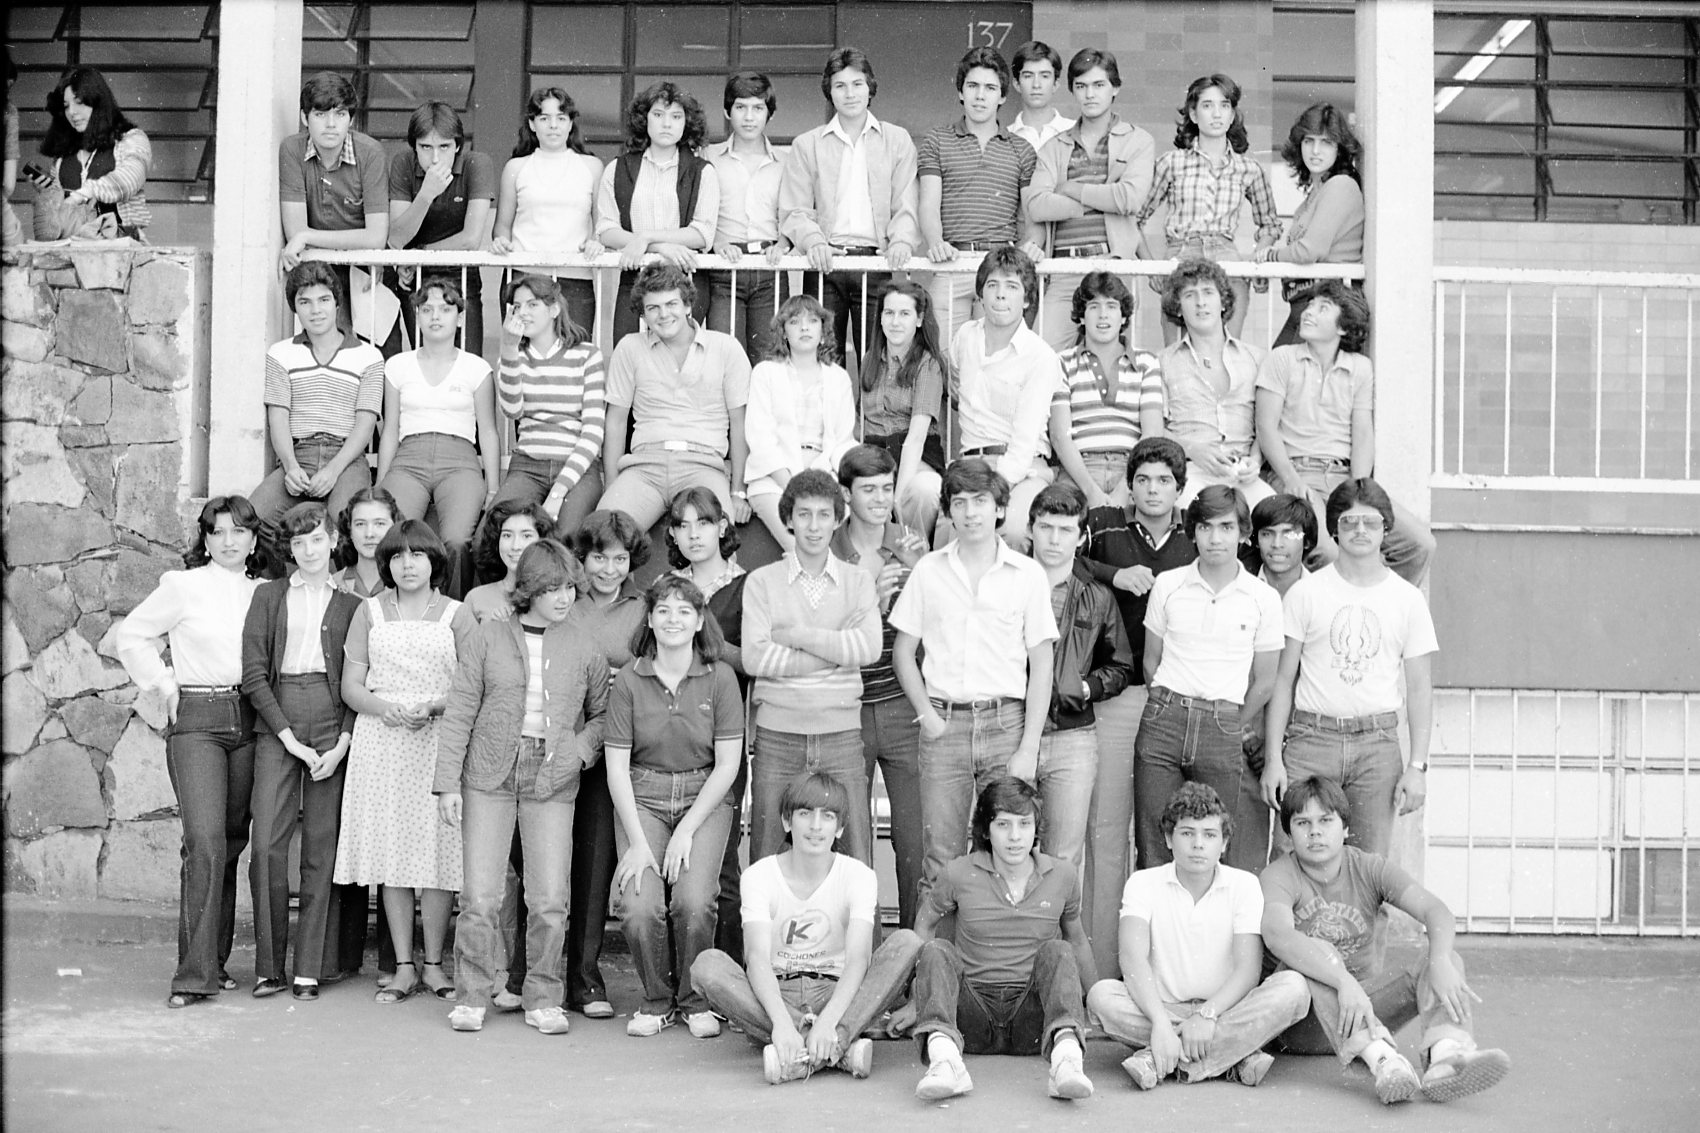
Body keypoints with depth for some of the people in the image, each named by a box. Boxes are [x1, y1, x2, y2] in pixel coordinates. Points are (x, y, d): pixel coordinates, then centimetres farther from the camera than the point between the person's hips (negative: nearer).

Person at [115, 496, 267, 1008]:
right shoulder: (184, 586, 0)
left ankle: (216, 961, 18)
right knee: (206, 841, -15)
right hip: (197, 720, -4)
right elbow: (131, 636, 8)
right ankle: (194, 973, -12)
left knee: (232, 843, 7)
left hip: (249, 721, 4)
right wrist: (164, 684, 2)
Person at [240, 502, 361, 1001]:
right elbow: (253, 673, 4)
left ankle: (309, 968, 4)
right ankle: (269, 966, 2)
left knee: (322, 848, -1)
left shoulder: (350, 604, 13)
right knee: (267, 844, -8)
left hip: (333, 723, 0)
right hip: (276, 722, 0)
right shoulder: (269, 596, 13)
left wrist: (343, 742, -7)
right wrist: (289, 736, -6)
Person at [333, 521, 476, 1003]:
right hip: (381, 742, 2)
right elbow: (351, 685, 8)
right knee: (392, 855, 1)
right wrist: (385, 709, -11)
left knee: (438, 854, -4)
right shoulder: (370, 611, 13)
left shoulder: (456, 615, 7)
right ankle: (404, 967, 8)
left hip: (439, 742, -2)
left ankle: (434, 964, 7)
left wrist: (435, 706, -17)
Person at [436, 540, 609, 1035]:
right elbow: (459, 711, 3)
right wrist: (447, 781, -2)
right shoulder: (488, 637, 3)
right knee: (479, 897, -3)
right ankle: (472, 997, 12)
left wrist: (582, 748, -3)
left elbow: (603, 713, 17)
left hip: (553, 783, 1)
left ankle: (544, 1000, 13)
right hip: (489, 775, -1)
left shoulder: (585, 651, 7)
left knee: (550, 901, -3)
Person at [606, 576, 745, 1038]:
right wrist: (637, 841, -8)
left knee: (693, 901, -23)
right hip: (642, 799, 1)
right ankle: (656, 1001, 7)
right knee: (639, 906, -20)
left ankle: (696, 1001, 3)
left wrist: (687, 830, -9)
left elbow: (727, 764, -3)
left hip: (704, 799, -1)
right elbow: (617, 766, -1)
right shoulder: (629, 679, -1)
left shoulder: (720, 678, -3)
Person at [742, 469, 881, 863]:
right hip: (777, 736, -1)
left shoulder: (858, 582, 9)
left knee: (855, 853, 1)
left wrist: (796, 635, -9)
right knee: (766, 856, 5)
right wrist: (838, 649, -8)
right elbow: (754, 658, -9)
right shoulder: (762, 581, 5)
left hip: (841, 733, 1)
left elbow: (869, 648, -8)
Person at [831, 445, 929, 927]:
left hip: (902, 710, 1)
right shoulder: (827, 553, 0)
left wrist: (915, 572, -12)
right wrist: (872, 598, -17)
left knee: (915, 841, 0)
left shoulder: (912, 545, 6)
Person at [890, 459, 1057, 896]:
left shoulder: (1028, 574, 3)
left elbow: (1041, 669, 2)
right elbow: (903, 651, 13)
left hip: (1006, 722, -1)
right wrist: (927, 715, 0)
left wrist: (1029, 749, -5)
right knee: (941, 859, 1)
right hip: (944, 724, 1)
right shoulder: (928, 570, 8)